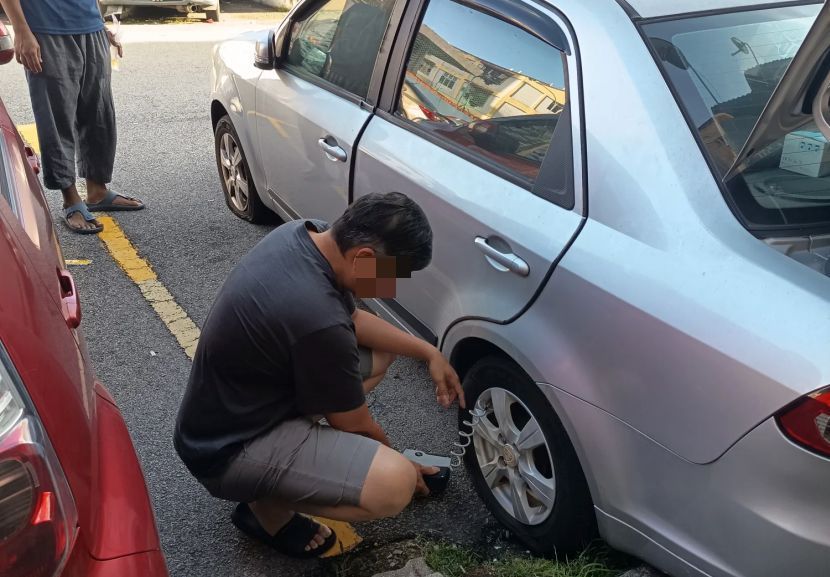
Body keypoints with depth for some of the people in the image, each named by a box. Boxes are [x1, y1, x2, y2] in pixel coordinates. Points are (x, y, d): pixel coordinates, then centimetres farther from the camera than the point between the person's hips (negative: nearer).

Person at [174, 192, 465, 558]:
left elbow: (352, 319, 11)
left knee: (380, 352, 12)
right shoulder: (318, 320, -33)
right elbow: (353, 425, -16)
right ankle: (266, 506, -2)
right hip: (226, 449, -9)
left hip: (241, 404, 9)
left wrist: (429, 352, 4)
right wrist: (399, 463, 4)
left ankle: (295, 450, 13)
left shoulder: (303, 234, -8)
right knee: (395, 483, -26)